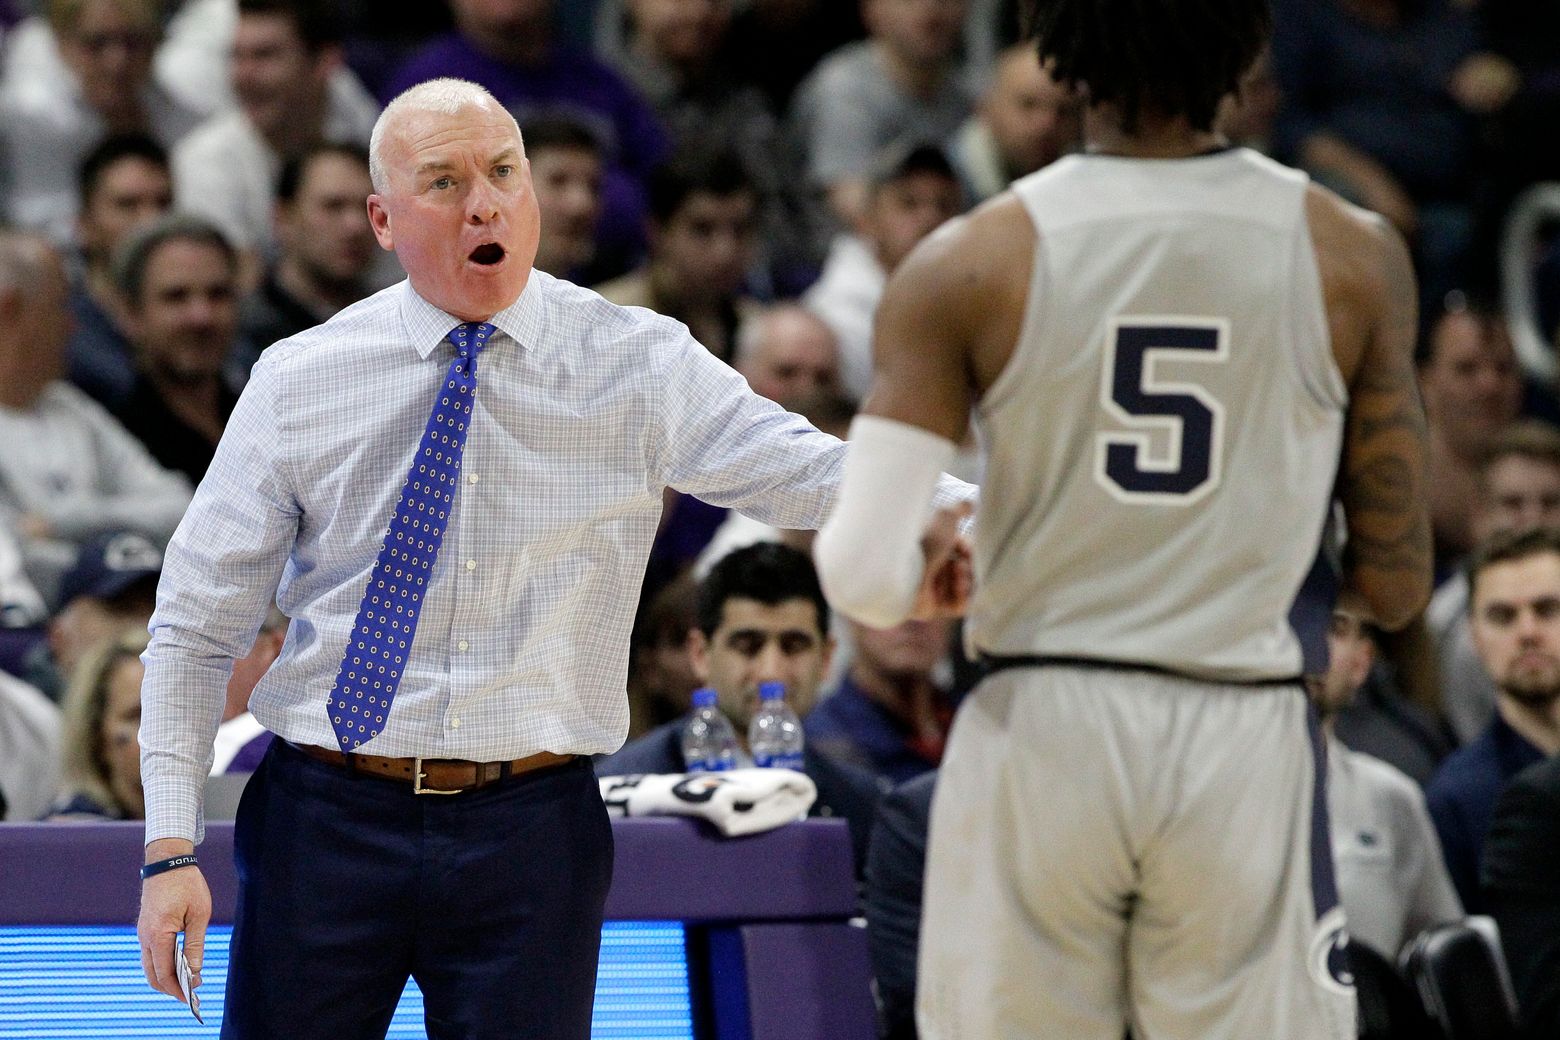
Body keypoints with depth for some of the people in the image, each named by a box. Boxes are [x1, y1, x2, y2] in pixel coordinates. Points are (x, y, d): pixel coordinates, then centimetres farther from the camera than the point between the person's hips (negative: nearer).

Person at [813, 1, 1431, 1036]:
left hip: (1037, 739, 0)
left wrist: (927, 558, 14)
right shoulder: (1354, 258, -2)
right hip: (1245, 739, 0)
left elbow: (865, 580, -9)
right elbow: (1396, 587, 2)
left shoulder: (971, 264, -5)